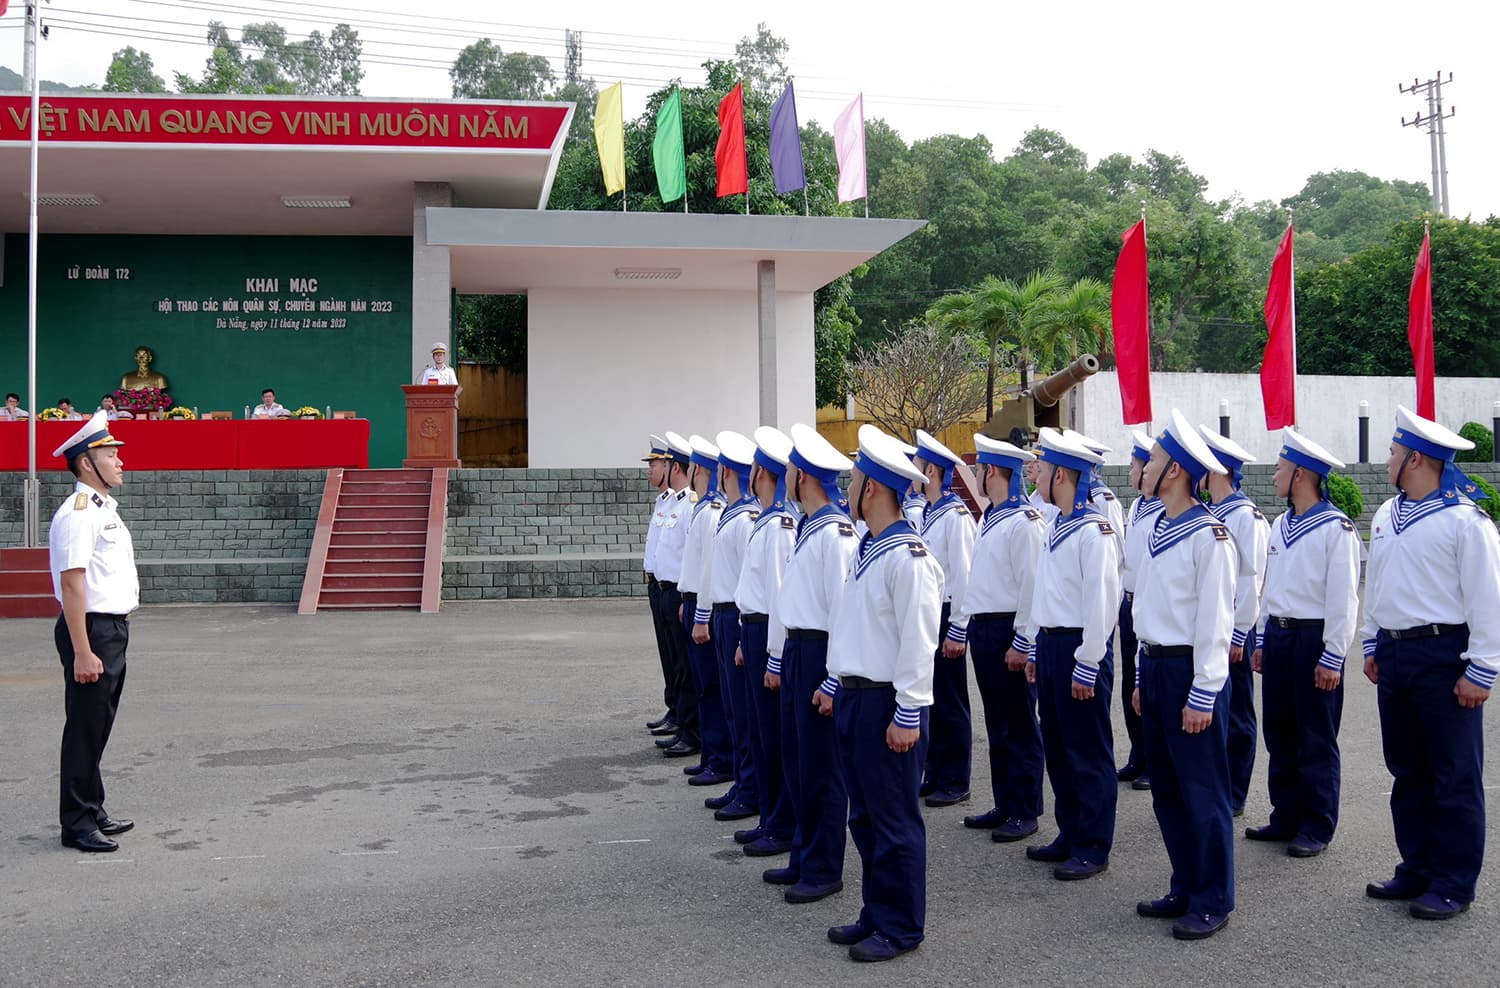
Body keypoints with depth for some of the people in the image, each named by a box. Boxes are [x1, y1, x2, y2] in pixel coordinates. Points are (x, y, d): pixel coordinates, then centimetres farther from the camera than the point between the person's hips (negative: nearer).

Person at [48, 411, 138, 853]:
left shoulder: (104, 510, 15)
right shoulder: (78, 513, -15)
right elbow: (72, 585, -21)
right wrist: (82, 651, -24)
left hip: (114, 630, 10)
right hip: (92, 630, -10)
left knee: (98, 727, 17)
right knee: (85, 728, -2)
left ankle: (92, 812, 27)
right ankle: (77, 825, 7)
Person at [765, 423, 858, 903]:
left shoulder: (835, 532, -17)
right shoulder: (804, 527, 12)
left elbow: (844, 606, -19)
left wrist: (832, 677, -19)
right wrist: (777, 659, 20)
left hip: (820, 652, -10)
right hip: (795, 650, 10)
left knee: (821, 767, 1)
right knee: (796, 761, 16)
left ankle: (824, 871, 13)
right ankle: (804, 858, 28)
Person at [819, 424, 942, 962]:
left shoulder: (908, 556, -18)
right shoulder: (868, 548, 11)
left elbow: (919, 641, -20)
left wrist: (907, 715, -19)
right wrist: (836, 684, 22)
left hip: (887, 704, -9)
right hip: (854, 698, 9)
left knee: (894, 822, 3)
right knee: (864, 817, 17)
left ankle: (900, 927, 16)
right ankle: (876, 913, 29)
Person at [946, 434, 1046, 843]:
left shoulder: (1024, 521, -14)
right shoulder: (989, 519, 15)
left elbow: (1032, 584, -18)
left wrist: (1021, 642, -19)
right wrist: (959, 628, 20)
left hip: (1008, 631, -9)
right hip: (982, 627, 9)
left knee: (1020, 725, 0)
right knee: (996, 722, 14)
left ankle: (1026, 812, 9)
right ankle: (1004, 805, 23)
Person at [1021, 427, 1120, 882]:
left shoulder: (1094, 530, -16)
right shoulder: (1055, 528, 12)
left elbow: (1102, 601, -18)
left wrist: (1086, 666, -18)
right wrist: (1036, 648, 18)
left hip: (1078, 648, -9)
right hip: (1049, 644, 9)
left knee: (1089, 753, 2)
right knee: (1057, 748, 16)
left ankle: (1093, 847, 11)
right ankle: (1070, 835, 27)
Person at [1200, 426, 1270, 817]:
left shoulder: (1246, 516, -13)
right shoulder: (1204, 514, 11)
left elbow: (1251, 580, -16)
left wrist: (1237, 635, -17)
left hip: (1229, 628, -8)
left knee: (1234, 715, 3)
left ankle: (1232, 797, 12)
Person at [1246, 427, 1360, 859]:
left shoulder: (1336, 528, -12)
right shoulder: (1281, 525, 11)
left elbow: (1343, 598, -13)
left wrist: (1332, 658, -15)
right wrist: (1263, 640, 17)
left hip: (1315, 638, -8)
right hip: (1278, 635, 8)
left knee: (1315, 740, 2)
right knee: (1279, 733, 13)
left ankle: (1317, 827, 13)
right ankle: (1286, 817, 24)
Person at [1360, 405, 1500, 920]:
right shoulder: (1385, 516, 10)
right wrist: (1373, 646, 18)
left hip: (1443, 656, -8)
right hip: (1394, 655, 8)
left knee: (1454, 776, 2)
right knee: (1407, 770, 15)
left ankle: (1453, 885, 11)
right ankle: (1417, 871, 27)